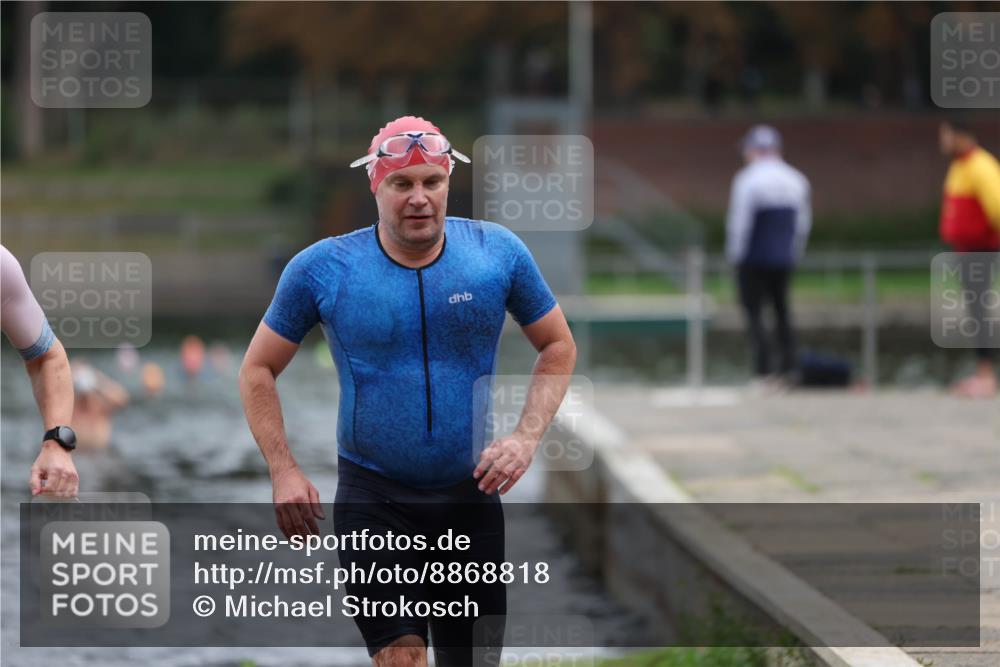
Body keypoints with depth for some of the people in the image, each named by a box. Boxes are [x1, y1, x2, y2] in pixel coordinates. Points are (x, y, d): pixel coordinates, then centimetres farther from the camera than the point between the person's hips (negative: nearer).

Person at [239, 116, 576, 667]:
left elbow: (558, 346, 10)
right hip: (373, 499, -2)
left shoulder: (499, 253, -3)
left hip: (470, 496, 2)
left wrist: (525, 438, -5)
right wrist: (284, 472, -4)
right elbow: (258, 370, 6)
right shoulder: (322, 268, -6)